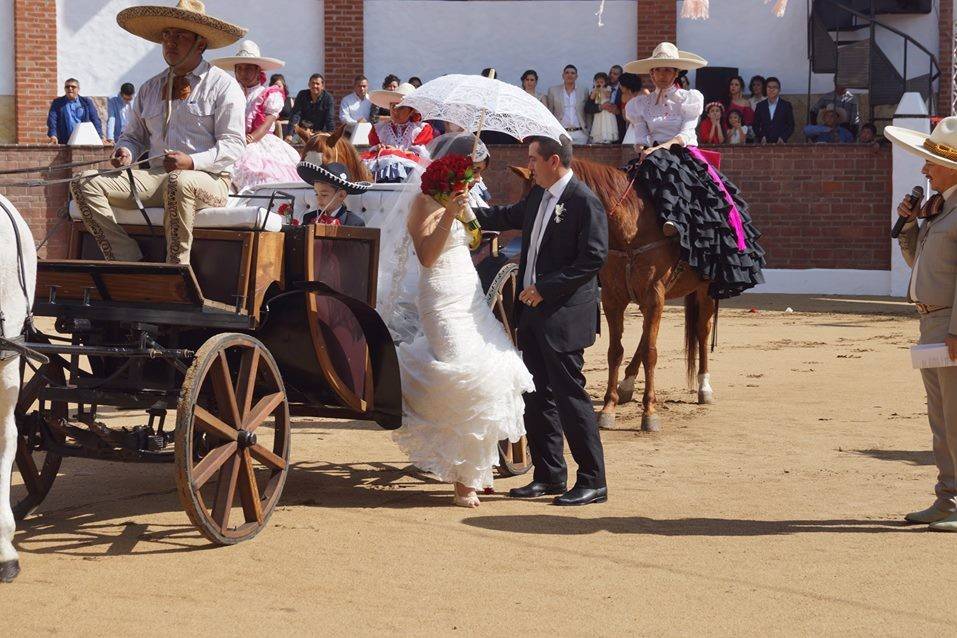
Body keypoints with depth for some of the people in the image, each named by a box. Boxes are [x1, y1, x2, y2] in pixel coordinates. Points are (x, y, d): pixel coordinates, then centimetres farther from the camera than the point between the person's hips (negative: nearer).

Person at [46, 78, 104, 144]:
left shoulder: (86, 102, 12)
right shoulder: (57, 103, 10)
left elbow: (95, 120, 7)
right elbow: (52, 120, -1)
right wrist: (53, 135, -18)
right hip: (65, 142, -1)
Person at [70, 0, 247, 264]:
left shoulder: (222, 85, 3)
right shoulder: (150, 89, 21)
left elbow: (232, 144, -5)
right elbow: (133, 135, 28)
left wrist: (192, 162, -21)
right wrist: (125, 151, 3)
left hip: (207, 179, -6)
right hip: (155, 178, 6)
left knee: (179, 182, -42)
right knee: (85, 183, -12)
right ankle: (128, 262, -22)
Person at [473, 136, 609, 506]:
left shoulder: (584, 202, -15)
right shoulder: (537, 196, 11)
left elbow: (594, 258, -19)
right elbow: (506, 217, 30)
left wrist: (545, 288, -19)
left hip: (563, 315, -9)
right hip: (532, 310, 9)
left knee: (569, 395, -7)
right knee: (537, 396, 13)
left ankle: (593, 482, 1)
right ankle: (550, 475, 23)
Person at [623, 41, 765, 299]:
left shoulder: (689, 99, 10)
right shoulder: (642, 104, 18)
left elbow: (685, 134, -3)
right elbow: (642, 138, 11)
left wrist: (661, 147, -20)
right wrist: (644, 151, -13)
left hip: (684, 154, -3)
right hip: (653, 156, 3)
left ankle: (673, 221, -59)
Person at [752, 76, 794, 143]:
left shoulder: (786, 105, 6)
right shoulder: (760, 105, 11)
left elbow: (791, 126, 5)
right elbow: (756, 126, 11)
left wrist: (783, 138, -9)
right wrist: (761, 137, -5)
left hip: (780, 143, -1)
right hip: (764, 144, 1)